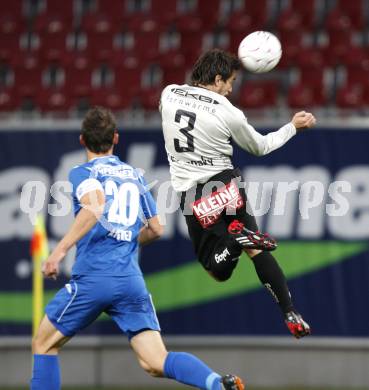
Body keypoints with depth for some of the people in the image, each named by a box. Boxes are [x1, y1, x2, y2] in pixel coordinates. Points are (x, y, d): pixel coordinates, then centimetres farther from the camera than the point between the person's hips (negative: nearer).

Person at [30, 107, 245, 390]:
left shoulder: (83, 173, 2)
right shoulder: (135, 175, 20)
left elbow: (95, 206, -20)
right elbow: (156, 229, 23)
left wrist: (60, 250, -23)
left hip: (92, 277, -4)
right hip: (132, 280, 4)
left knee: (44, 344, 16)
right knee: (156, 363, -4)